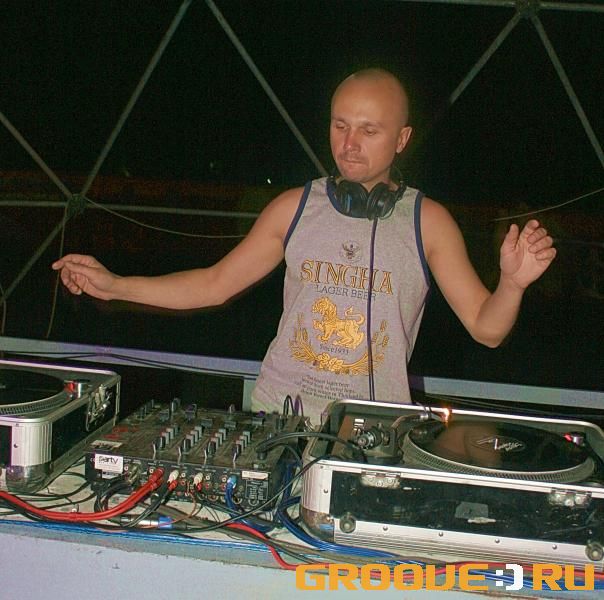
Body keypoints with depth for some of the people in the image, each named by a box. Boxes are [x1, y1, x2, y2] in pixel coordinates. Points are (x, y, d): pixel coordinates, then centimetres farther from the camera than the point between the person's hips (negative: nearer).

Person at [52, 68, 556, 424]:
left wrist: (513, 284, -20)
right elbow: (214, 285, 12)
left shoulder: (428, 221, 0)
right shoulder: (295, 207, 6)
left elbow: (486, 328, 1)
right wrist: (115, 286, 5)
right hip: (277, 413, 2)